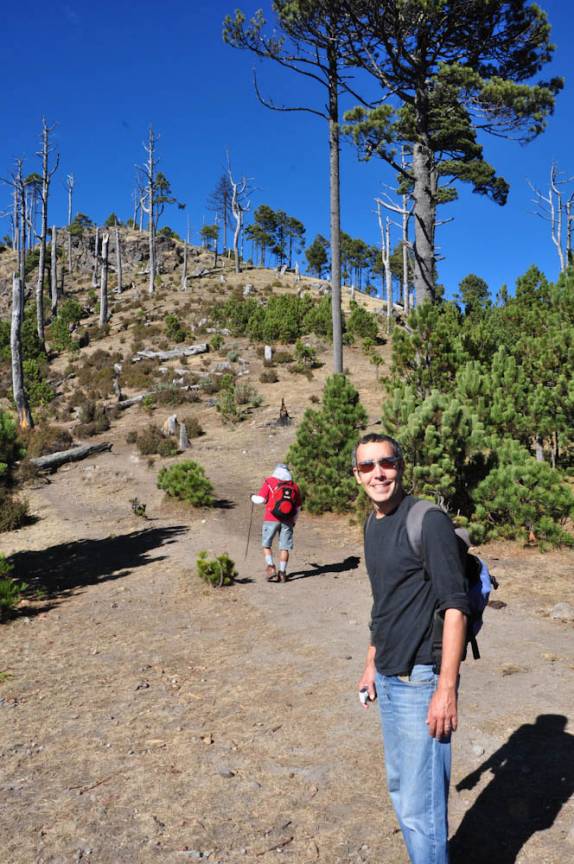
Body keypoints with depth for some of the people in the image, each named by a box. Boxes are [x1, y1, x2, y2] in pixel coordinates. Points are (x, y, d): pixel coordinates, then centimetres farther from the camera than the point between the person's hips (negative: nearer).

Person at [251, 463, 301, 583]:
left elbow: (261, 499, -7)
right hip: (287, 521, 3)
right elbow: (298, 507, 16)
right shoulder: (294, 486, 10)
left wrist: (253, 497, 15)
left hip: (271, 519, -2)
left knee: (266, 544, 11)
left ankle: (270, 567, -3)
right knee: (284, 547, 7)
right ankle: (282, 573, 6)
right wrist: (294, 521, 30)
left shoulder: (269, 481, 0)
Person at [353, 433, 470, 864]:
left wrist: (447, 689, -21)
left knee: (420, 807, 0)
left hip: (422, 681, -8)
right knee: (400, 786, 22)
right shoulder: (373, 525, 8)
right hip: (388, 679, 8)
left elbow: (455, 607, -18)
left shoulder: (430, 522, -16)